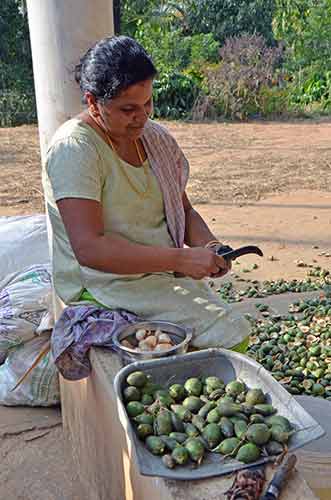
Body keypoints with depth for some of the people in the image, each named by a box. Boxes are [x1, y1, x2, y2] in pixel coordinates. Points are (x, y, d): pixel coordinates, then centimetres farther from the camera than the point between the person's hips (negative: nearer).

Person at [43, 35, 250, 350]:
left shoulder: (156, 137, 8)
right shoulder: (74, 148, -16)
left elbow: (185, 211, 15)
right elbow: (89, 248, -25)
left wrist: (207, 244, -7)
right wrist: (181, 259, -26)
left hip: (164, 273, 7)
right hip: (107, 281, -7)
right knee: (233, 334, -18)